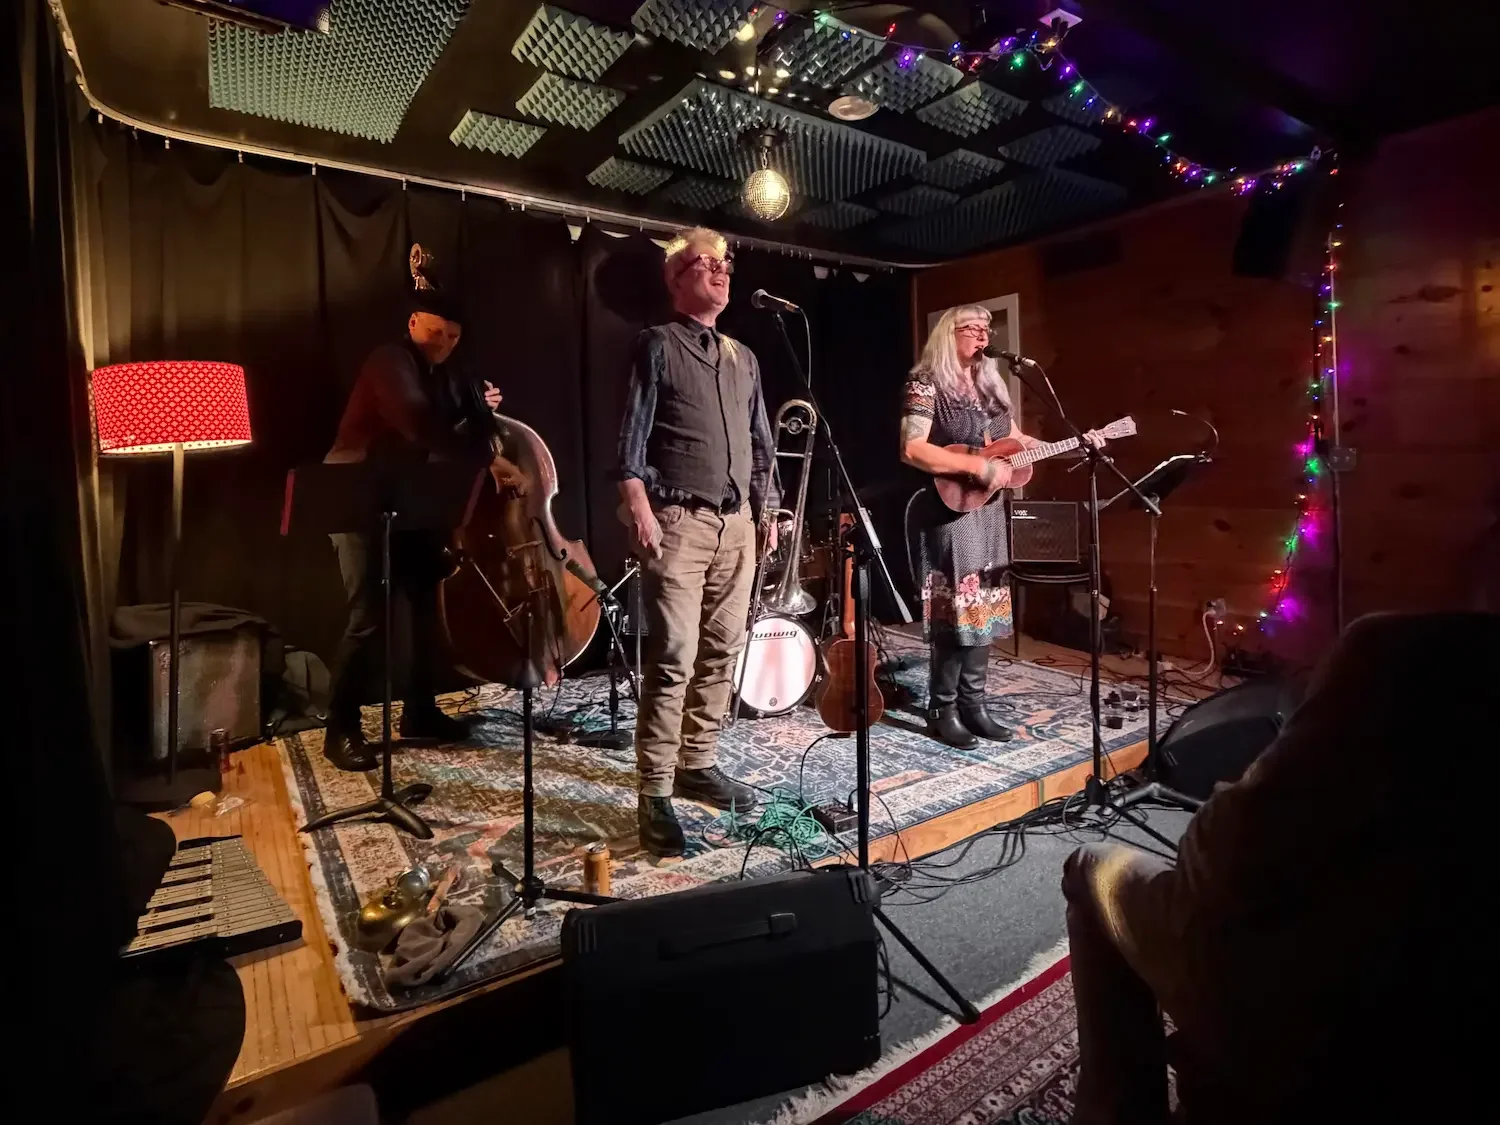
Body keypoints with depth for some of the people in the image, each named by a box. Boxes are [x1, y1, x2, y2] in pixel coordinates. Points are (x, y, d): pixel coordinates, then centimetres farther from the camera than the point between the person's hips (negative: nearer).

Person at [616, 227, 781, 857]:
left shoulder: (743, 358, 20)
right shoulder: (658, 345, 2)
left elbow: (760, 444, 22)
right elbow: (632, 437, -7)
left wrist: (767, 510, 16)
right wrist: (639, 508, -17)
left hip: (736, 523, 7)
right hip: (678, 521, -6)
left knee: (721, 653, 8)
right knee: (673, 658, -10)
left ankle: (699, 765, 22)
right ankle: (655, 797, -2)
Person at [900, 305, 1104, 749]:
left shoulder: (990, 384, 15)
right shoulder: (926, 384, -9)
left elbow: (1018, 440, 19)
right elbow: (912, 450, -20)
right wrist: (979, 466, -21)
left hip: (988, 510, 8)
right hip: (949, 510, -8)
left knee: (985, 606, 9)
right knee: (957, 610, -7)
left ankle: (972, 703, 20)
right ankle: (943, 711, 7)